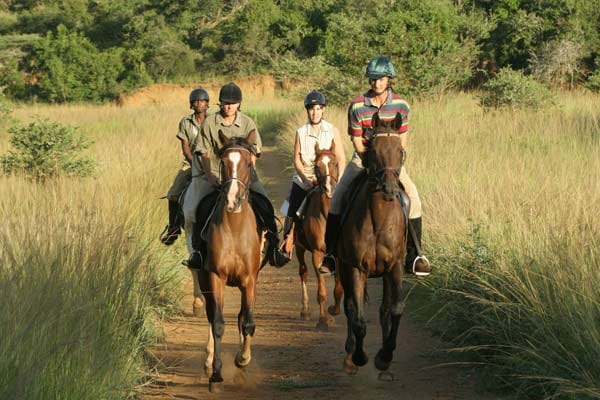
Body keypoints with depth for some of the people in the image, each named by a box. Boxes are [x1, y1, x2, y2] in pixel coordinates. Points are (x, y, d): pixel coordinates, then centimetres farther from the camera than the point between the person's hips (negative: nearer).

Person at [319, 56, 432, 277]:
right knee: (338, 200, -13)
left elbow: (402, 140, -1)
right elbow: (357, 142, -8)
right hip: (363, 160, 0)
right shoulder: (357, 106, -12)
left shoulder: (401, 105, -8)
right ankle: (331, 254, -1)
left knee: (413, 200, -15)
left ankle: (414, 257, -3)